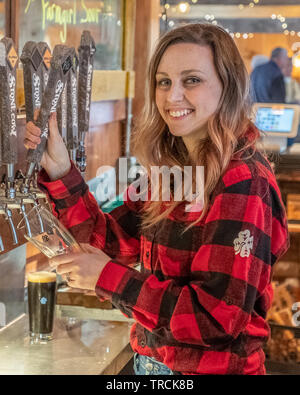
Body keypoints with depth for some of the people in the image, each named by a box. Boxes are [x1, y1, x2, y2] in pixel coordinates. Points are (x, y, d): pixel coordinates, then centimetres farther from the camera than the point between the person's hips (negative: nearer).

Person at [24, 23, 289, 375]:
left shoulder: (242, 182, -22)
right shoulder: (172, 168, 2)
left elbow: (219, 315, -25)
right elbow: (111, 243, 2)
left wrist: (107, 277, -20)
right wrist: (59, 171, -10)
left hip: (207, 367, -7)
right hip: (152, 361, 7)